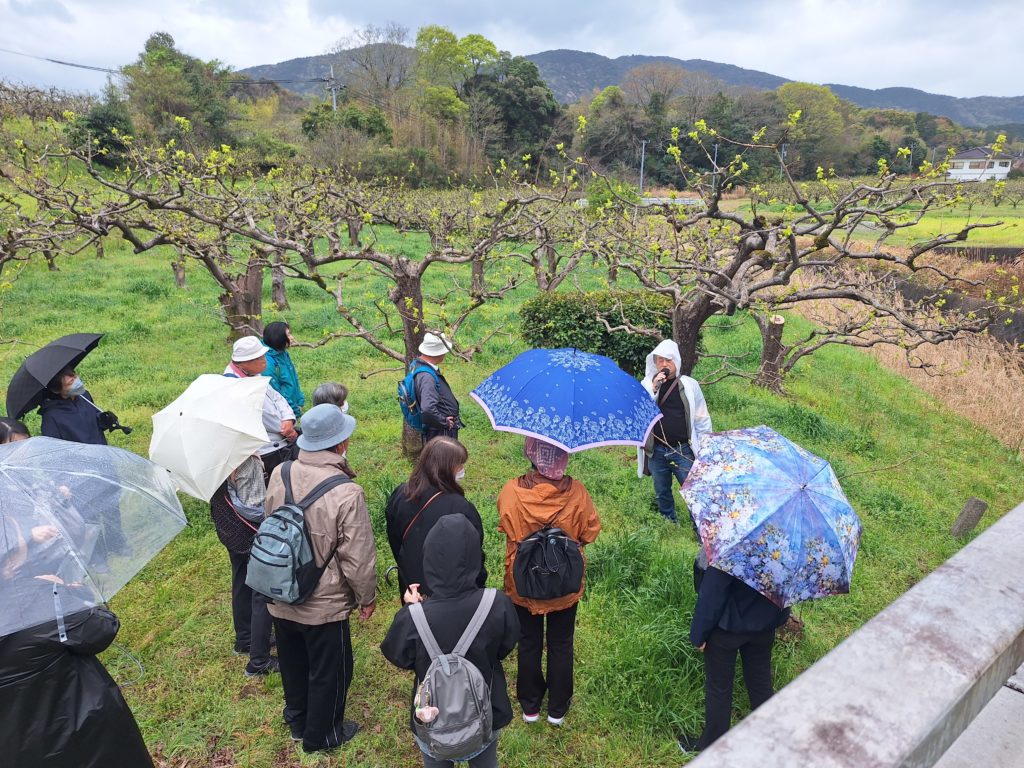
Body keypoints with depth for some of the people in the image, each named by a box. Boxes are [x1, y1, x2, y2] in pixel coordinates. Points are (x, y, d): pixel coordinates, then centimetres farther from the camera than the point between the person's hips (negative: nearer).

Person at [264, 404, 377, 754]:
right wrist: (367, 598, -4)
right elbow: (358, 558, -23)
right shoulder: (346, 494, -30)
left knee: (293, 664, 29)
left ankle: (297, 720, 53)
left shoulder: (279, 474, -13)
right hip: (324, 606, -6)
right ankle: (321, 735, 42)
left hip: (282, 599, 6)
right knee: (329, 672, 20)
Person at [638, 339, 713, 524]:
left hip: (683, 451, -2)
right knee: (662, 493, 16)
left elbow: (702, 419, 5)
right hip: (656, 451, 2)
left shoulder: (689, 385, -1)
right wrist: (653, 388, -20)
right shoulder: (647, 384, 1)